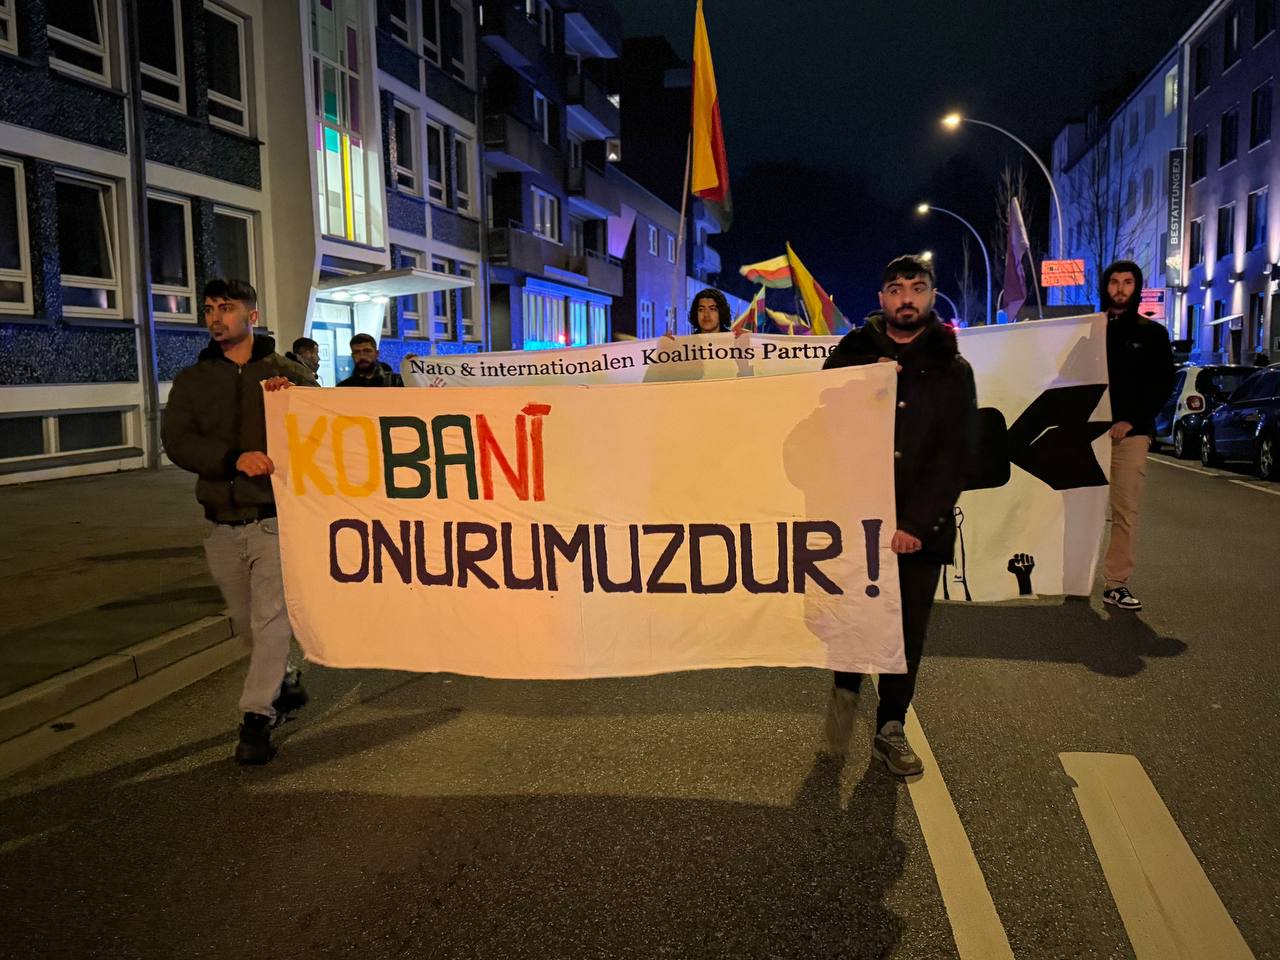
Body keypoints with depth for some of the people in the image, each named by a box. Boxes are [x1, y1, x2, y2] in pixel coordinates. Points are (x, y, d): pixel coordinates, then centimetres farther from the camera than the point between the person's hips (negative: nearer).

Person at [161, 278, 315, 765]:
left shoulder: (288, 374, 3)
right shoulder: (191, 380, 9)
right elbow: (177, 442, -4)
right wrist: (235, 459, -21)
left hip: (276, 518, -4)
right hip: (222, 524, 4)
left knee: (272, 619, -9)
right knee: (246, 621, 15)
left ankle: (256, 718, 0)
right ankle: (285, 683, 37)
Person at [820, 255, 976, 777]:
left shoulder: (952, 369, 6)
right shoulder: (851, 356, 7)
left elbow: (954, 456, -1)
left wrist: (915, 523, -11)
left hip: (922, 526, 1)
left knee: (908, 631, 5)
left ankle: (890, 730, 22)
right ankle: (845, 689, 25)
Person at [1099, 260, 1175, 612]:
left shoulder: (1152, 333, 11)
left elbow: (1163, 384, 6)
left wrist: (1131, 420, -6)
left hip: (1131, 432, 0)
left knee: (1126, 510, -4)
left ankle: (1116, 583, 1)